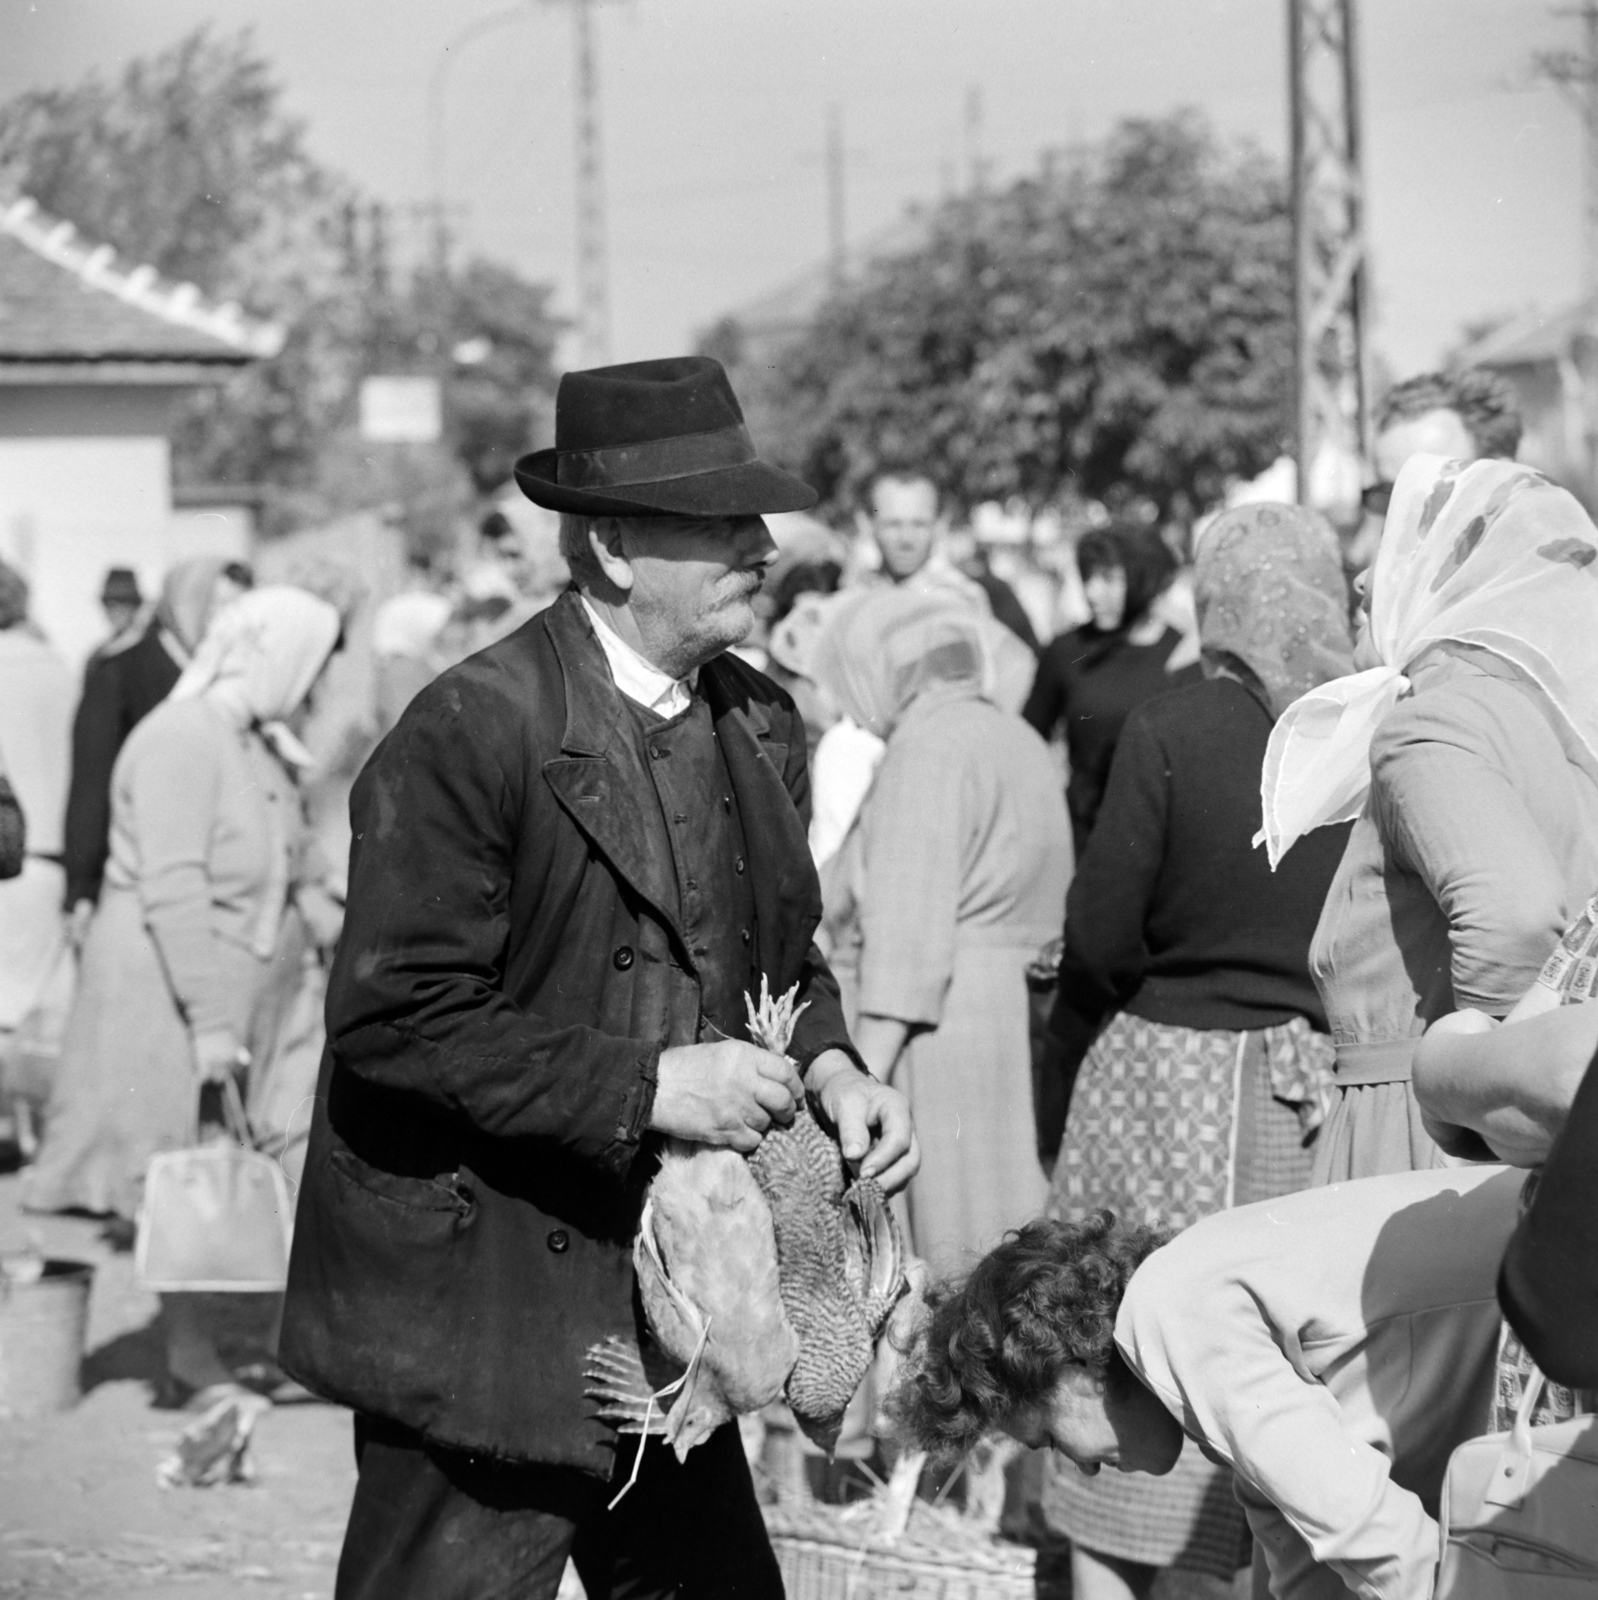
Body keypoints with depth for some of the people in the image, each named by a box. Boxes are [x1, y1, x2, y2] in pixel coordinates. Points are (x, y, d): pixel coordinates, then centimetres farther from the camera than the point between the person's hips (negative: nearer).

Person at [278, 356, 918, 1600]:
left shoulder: (760, 726, 8)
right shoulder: (472, 732, -17)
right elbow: (395, 1018, -20)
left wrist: (829, 1069, -1)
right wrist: (641, 1085, -22)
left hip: (674, 1300, 7)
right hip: (483, 1299, -7)